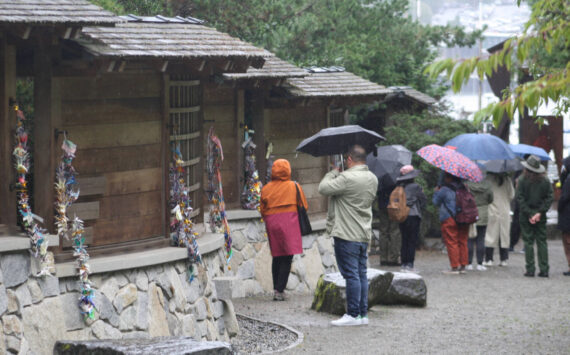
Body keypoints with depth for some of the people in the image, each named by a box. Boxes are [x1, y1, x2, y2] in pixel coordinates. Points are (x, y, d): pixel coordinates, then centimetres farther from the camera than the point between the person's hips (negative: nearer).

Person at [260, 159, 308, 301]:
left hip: (271, 225, 3)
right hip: (289, 223, -3)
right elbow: (303, 206, 5)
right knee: (287, 258, -4)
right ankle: (279, 290, -12)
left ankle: (276, 288, 14)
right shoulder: (294, 186, -1)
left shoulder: (266, 189, 5)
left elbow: (262, 210, 9)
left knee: (277, 257, 14)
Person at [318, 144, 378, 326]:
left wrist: (333, 173, 3)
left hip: (347, 234, -8)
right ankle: (363, 313, 15)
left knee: (351, 274, -5)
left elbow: (323, 188, -15)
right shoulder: (373, 179, 9)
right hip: (364, 234, 8)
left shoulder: (347, 178, -18)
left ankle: (353, 314, -4)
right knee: (361, 274, 12)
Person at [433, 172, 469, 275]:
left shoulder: (444, 190, -11)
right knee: (462, 242, 11)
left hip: (449, 220, -6)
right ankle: (462, 266, 13)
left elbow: (436, 202, 1)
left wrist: (436, 192, 17)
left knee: (451, 243, -3)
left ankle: (454, 267, -6)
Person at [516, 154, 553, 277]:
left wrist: (529, 214, -9)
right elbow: (549, 198, -2)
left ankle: (530, 270, 0)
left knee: (528, 243, 2)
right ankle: (544, 270, 3)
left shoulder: (523, 180, -7)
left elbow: (520, 198, -11)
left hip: (526, 217, -2)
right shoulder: (545, 181, 1)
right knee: (542, 242, 7)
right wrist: (540, 212, -6)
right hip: (541, 217, 3)